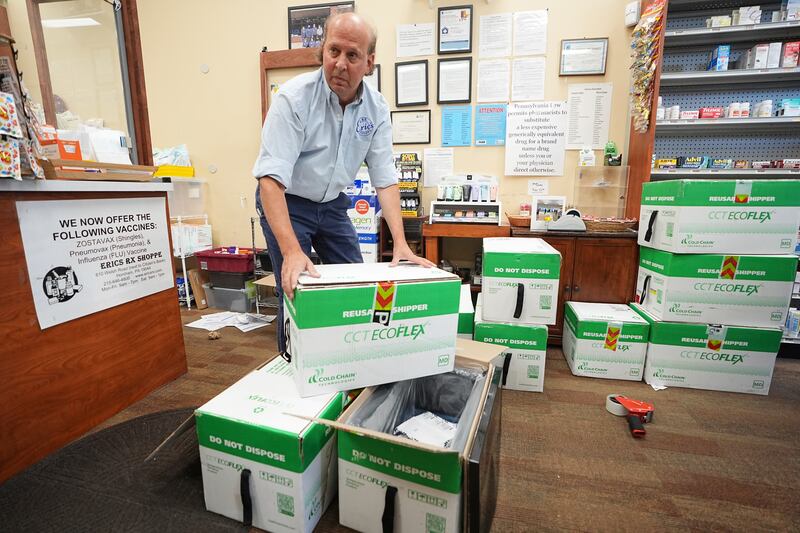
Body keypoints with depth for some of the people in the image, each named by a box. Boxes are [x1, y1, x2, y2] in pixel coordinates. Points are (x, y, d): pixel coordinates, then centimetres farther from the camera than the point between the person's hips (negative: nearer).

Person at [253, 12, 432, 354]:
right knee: (297, 292, -6)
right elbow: (271, 177, -31)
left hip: (332, 204, 5)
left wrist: (400, 242, -21)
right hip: (285, 203, -4)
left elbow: (384, 178, -10)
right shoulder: (294, 98, -24)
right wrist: (291, 251, -43)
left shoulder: (376, 108, -10)